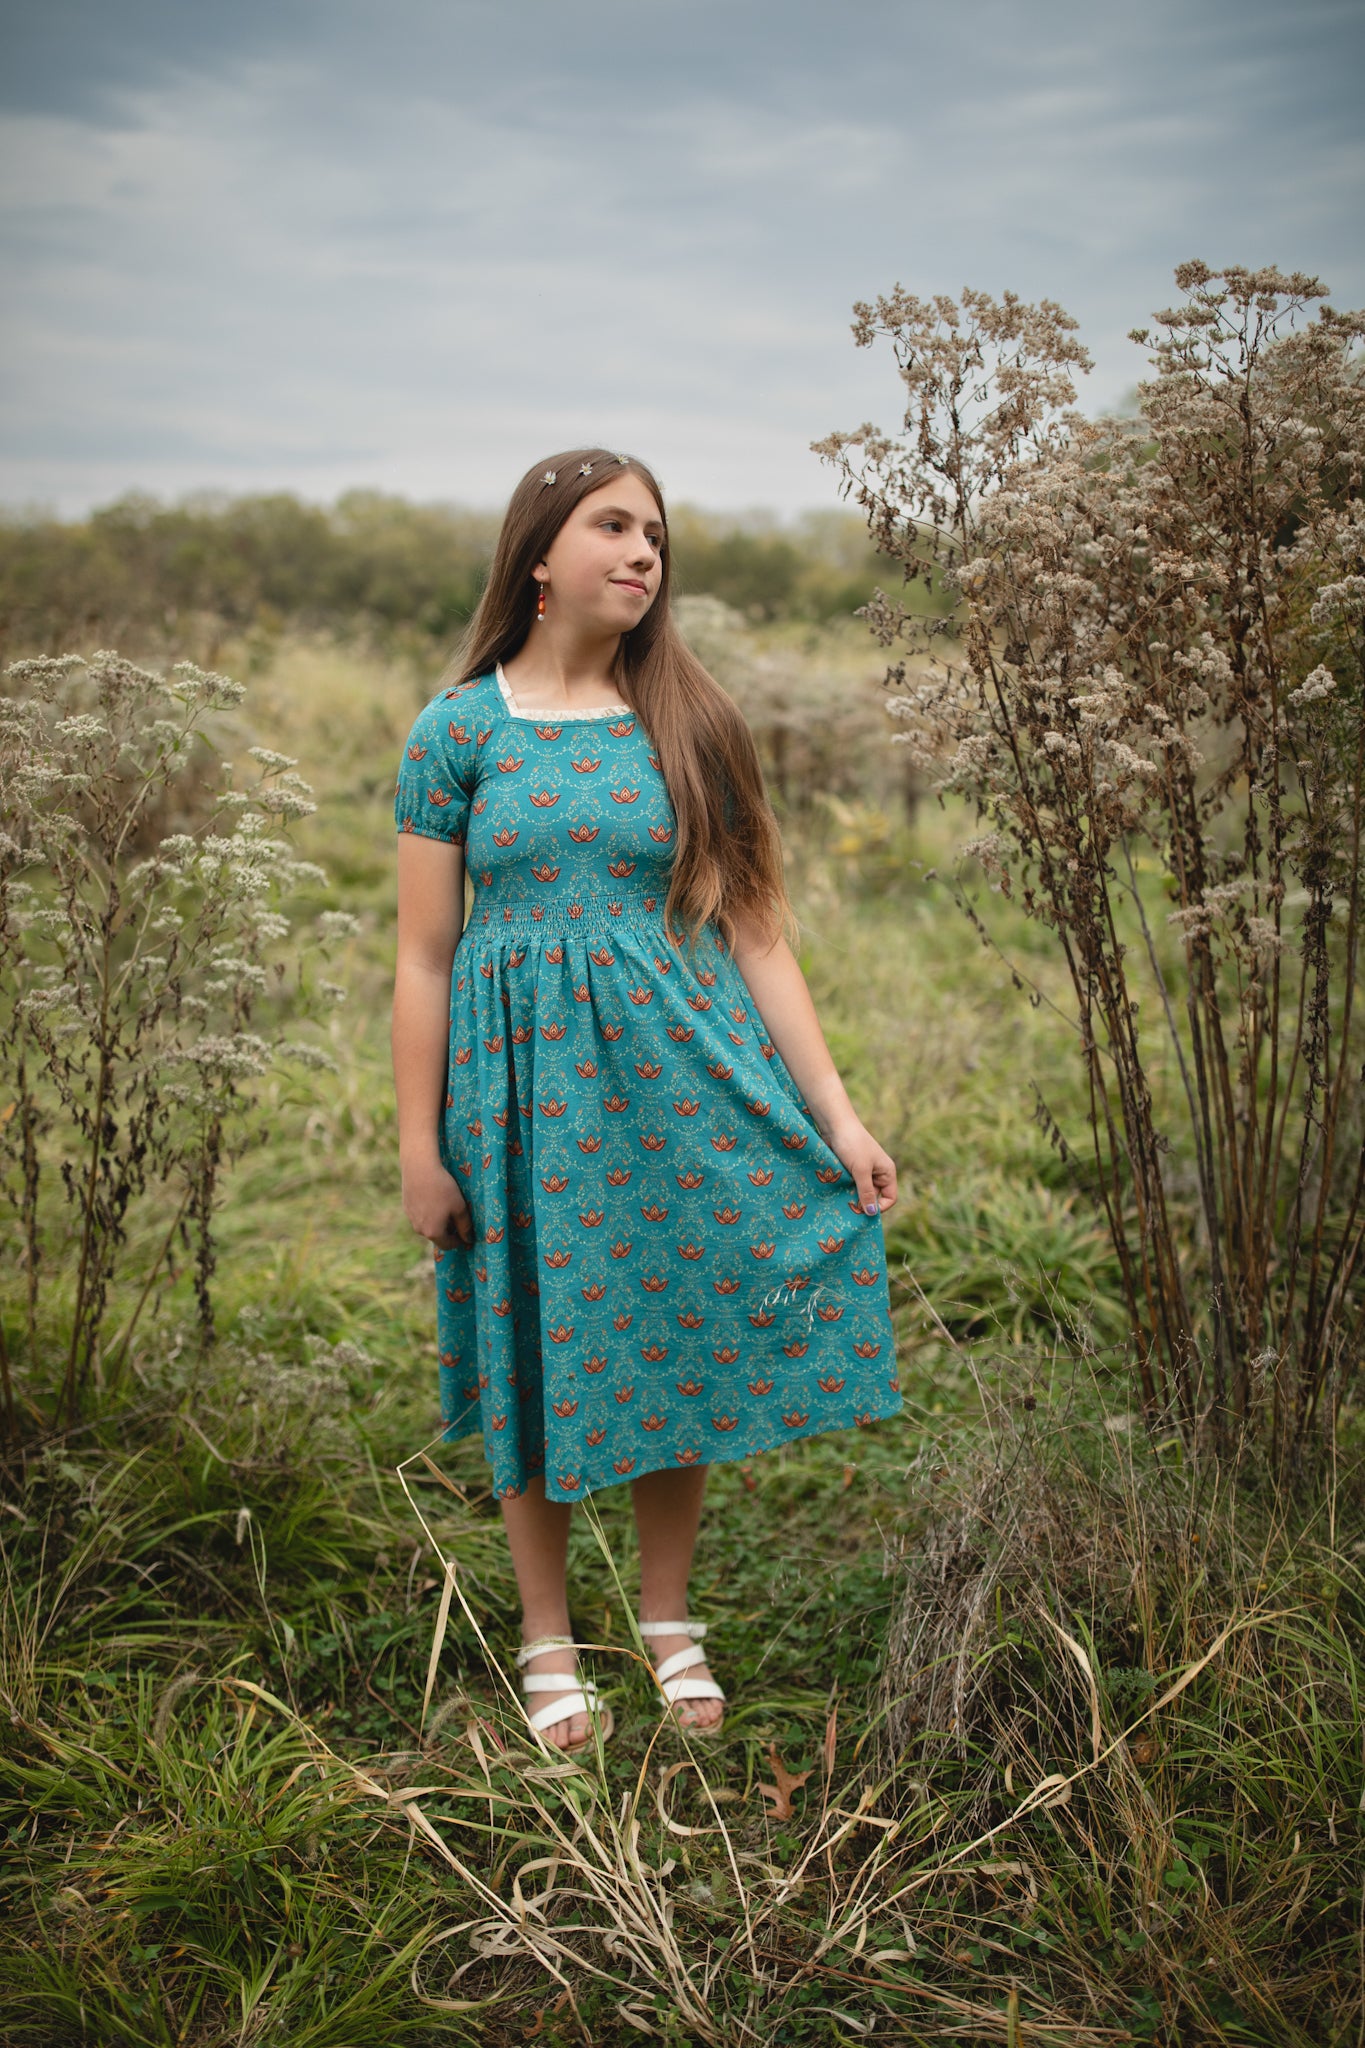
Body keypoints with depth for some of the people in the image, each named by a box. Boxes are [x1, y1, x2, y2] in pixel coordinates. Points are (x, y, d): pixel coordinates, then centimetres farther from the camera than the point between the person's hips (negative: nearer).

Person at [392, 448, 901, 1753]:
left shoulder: (686, 727, 4)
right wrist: (419, 1146, -3)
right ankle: (548, 1644, 27)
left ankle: (668, 1619, 31)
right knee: (542, 1356, 8)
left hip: (678, 1071, 2)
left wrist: (835, 1110, -3)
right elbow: (423, 958, -1)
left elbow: (756, 935, 2)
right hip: (523, 1079, -1)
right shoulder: (459, 729, -1)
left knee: (679, 1339, 9)